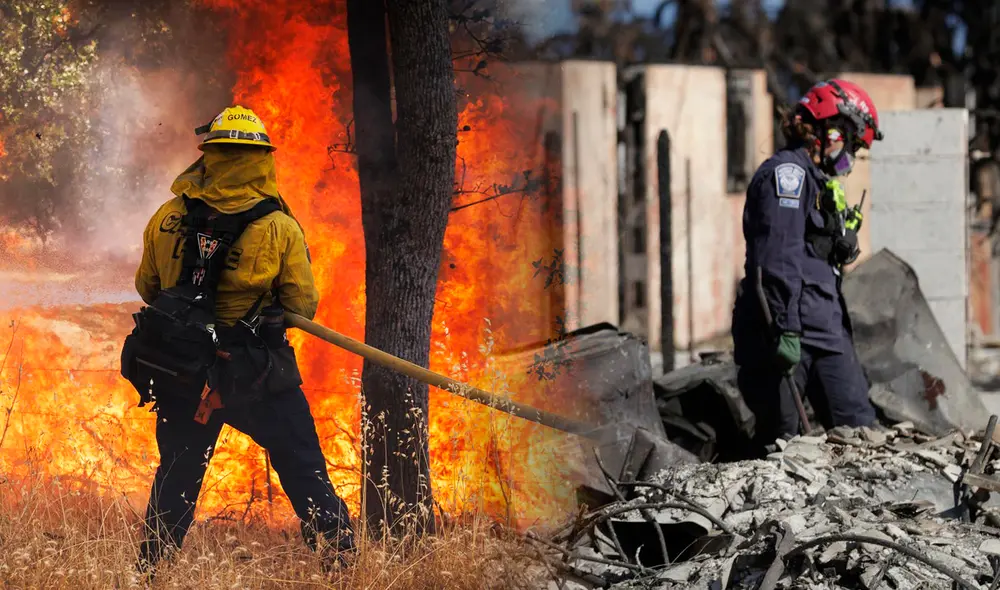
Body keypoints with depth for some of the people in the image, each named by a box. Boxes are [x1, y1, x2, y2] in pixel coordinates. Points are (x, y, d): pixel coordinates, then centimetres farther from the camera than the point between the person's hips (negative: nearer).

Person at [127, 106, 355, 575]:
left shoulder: (168, 218, -2)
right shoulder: (279, 227, -11)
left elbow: (146, 287, 11)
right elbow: (303, 306, -5)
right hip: (256, 376, -3)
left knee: (177, 473, 18)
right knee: (304, 468, 6)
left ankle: (149, 567, 22)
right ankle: (340, 553, 5)